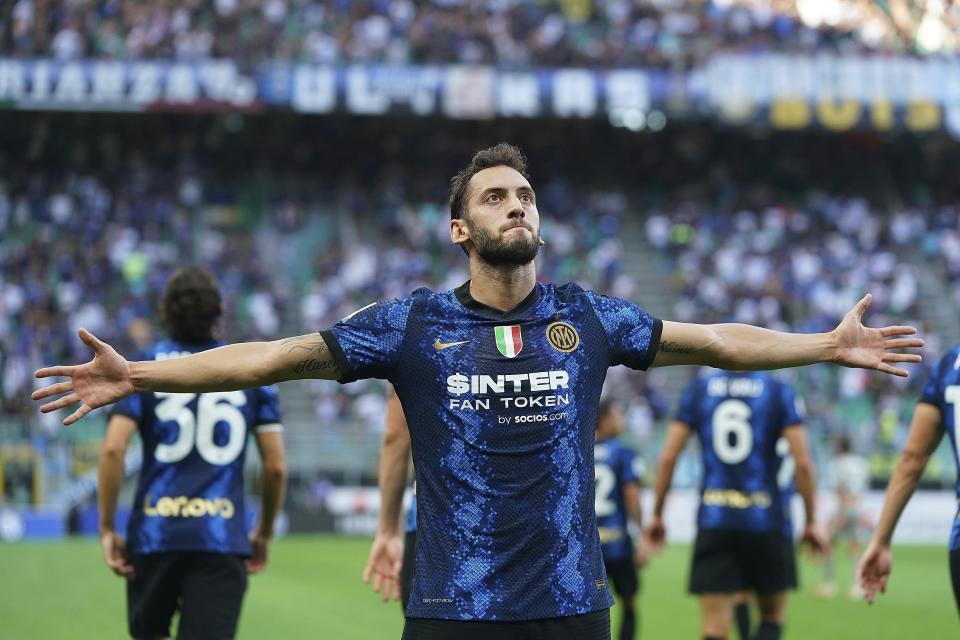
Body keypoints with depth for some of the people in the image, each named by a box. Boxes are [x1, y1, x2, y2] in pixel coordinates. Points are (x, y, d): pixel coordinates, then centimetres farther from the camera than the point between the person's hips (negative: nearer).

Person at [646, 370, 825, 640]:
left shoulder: (697, 390, 6)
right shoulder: (779, 392, 0)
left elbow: (668, 458, 2)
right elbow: (803, 464, -6)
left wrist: (657, 515, 11)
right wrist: (811, 522, 3)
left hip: (713, 520, 1)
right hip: (764, 520, -1)